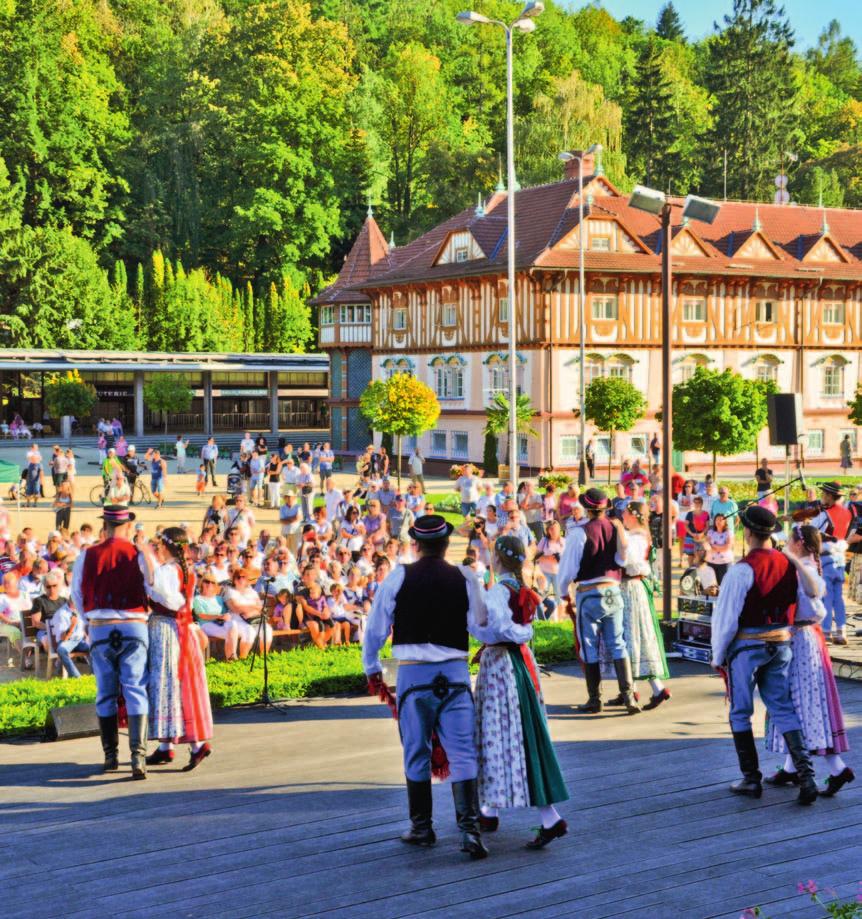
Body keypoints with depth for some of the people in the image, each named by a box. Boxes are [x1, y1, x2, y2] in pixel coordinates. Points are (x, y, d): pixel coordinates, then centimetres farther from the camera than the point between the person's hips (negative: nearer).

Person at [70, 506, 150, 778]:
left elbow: (76, 595, 10)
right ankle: (138, 754, -14)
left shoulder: (87, 556, 1)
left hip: (100, 630, 2)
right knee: (135, 691, -2)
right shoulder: (140, 556, -4)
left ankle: (110, 756, 18)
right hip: (134, 628, -2)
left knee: (106, 693, 12)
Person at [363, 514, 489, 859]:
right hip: (454, 672, 0)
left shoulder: (398, 578, -2)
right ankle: (470, 828, -10)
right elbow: (480, 626, -1)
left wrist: (372, 669, 15)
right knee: (463, 754, 0)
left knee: (417, 754, 12)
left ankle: (421, 828, 21)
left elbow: (376, 627, 2)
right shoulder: (464, 578, -2)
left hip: (412, 673, 0)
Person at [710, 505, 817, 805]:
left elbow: (725, 618, -14)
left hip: (747, 646, -5)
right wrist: (783, 636, 17)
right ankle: (805, 774, -3)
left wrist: (718, 656, -3)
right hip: (782, 644, 5)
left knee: (740, 713, 10)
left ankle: (751, 779, 14)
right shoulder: (788, 564, 2)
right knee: (782, 709, 10)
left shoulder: (742, 570, -17)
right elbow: (794, 608, 7)